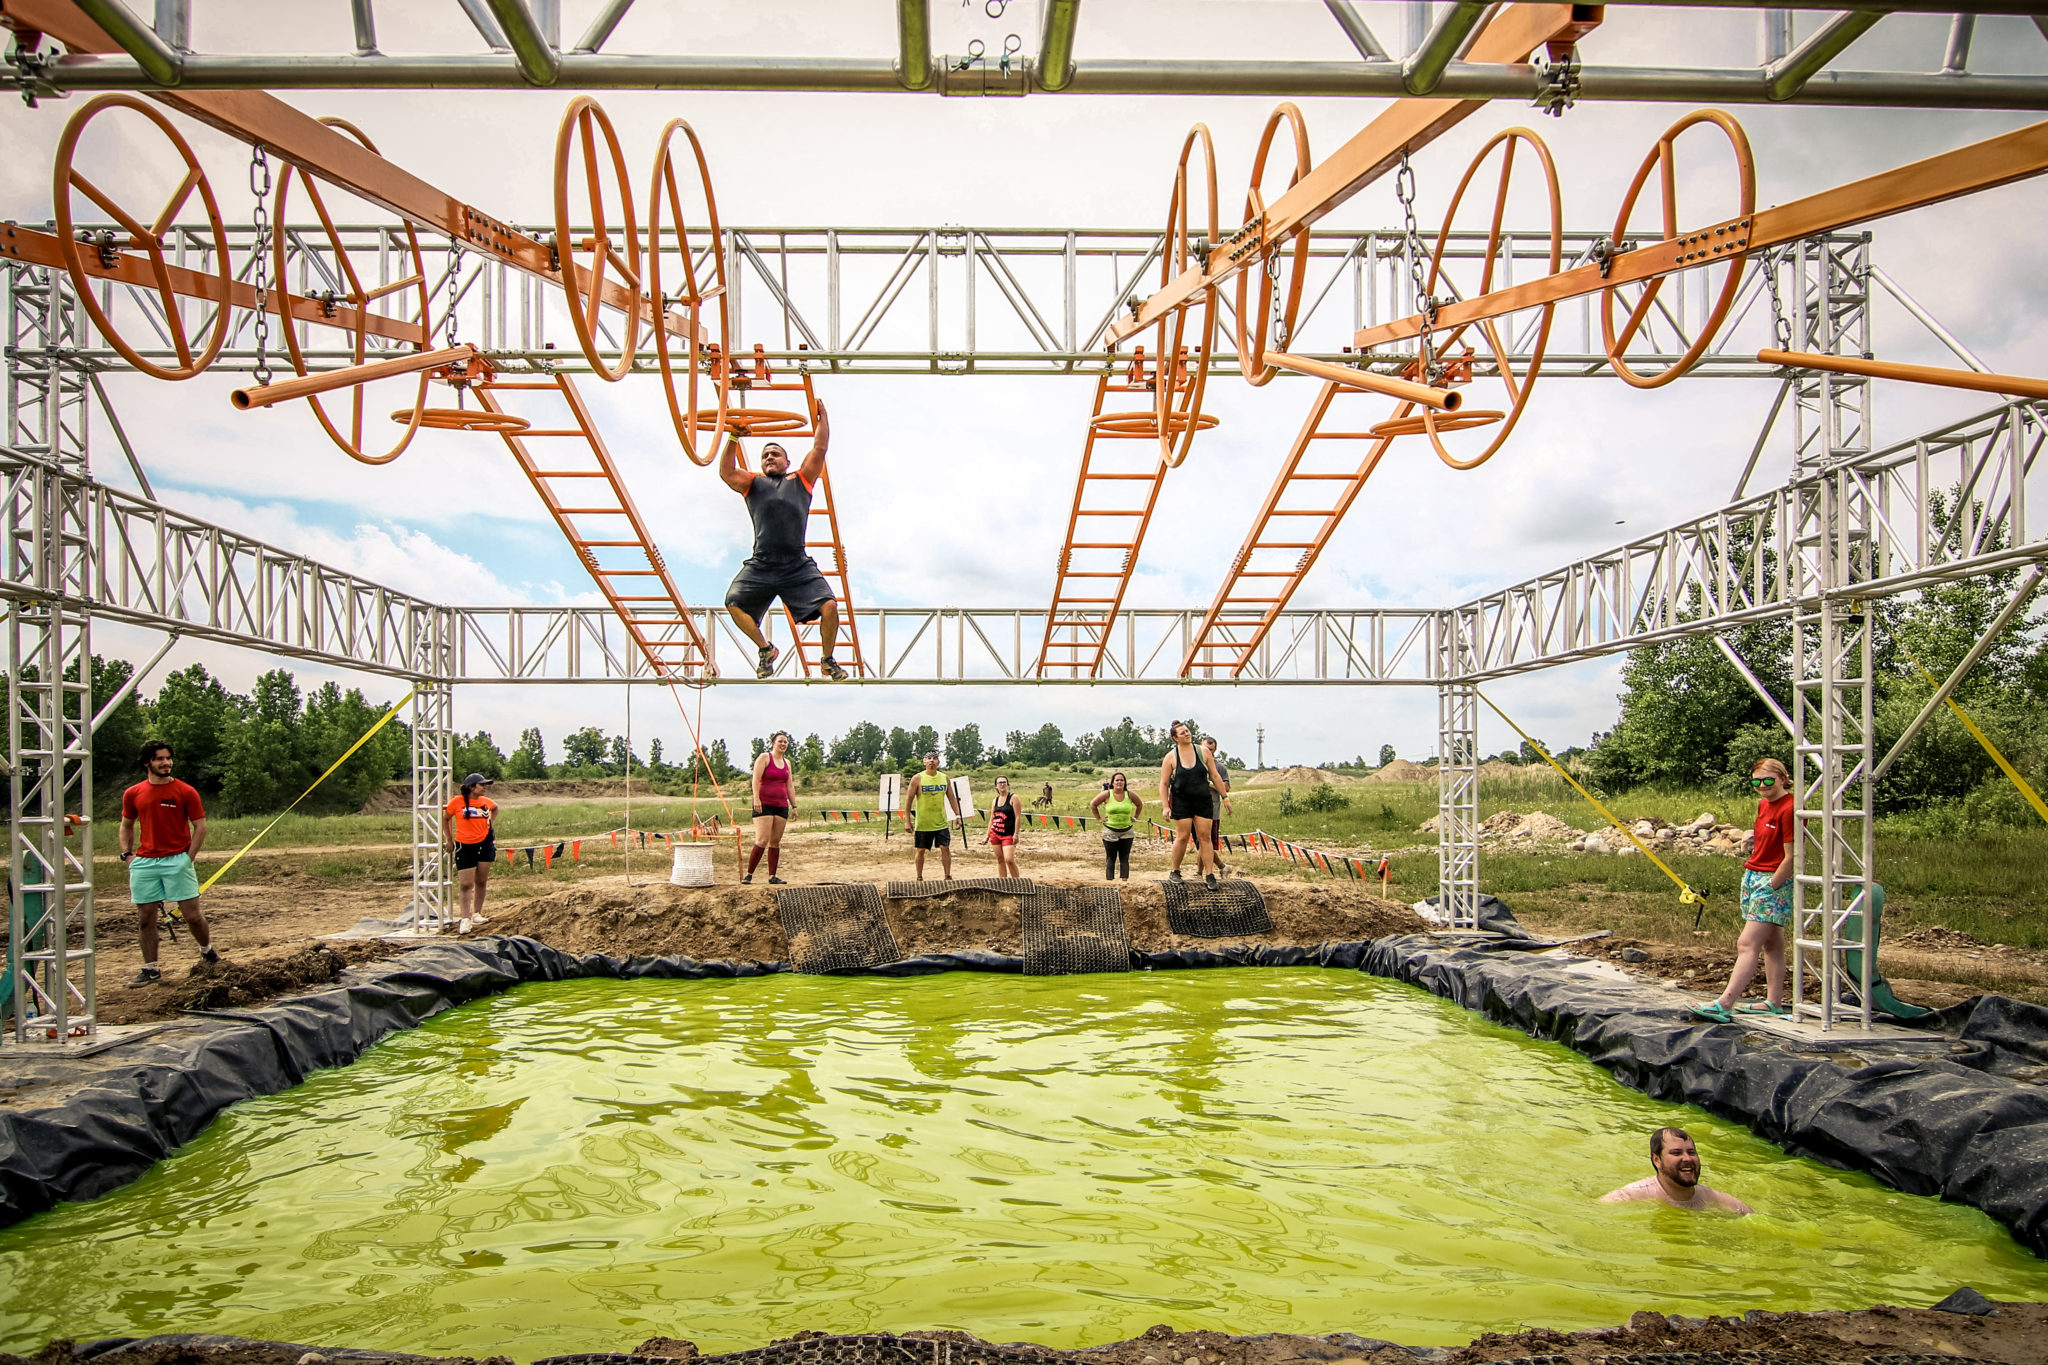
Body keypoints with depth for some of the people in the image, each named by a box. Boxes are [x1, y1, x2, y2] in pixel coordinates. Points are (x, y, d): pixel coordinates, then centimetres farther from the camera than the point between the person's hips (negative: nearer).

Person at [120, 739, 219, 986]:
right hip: (144, 862, 3)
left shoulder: (186, 792, -2)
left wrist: (187, 859, -5)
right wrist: (127, 854, 7)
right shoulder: (133, 794, 8)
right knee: (146, 917, 4)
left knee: (192, 914, -4)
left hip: (177, 860, -3)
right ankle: (150, 969, 15)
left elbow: (200, 827, 1)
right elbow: (126, 826, 20)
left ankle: (207, 950, 22)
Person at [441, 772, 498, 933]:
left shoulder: (486, 801, 3)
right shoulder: (457, 801, -8)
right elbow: (445, 819, 5)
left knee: (481, 881, 11)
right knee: (465, 884, -6)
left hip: (485, 843, 4)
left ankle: (477, 913, 24)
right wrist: (449, 839, 4)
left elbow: (495, 808, 27)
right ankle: (465, 919, -7)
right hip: (465, 846, -4)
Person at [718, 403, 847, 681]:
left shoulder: (801, 480, 19)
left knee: (829, 606, -17)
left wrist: (822, 416, 13)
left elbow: (819, 449, 11)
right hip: (760, 565, 1)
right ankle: (765, 649, 9)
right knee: (734, 604, -18)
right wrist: (733, 439, -1)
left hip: (799, 566, -1)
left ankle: (827, 659, 9)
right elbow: (726, 472, 3)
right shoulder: (753, 484, 20)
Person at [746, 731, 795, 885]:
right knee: (762, 840, -14)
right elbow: (756, 779, -9)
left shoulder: (787, 762, 18)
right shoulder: (764, 757, -1)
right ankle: (748, 875, -8)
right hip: (764, 805, -6)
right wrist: (756, 799, -19)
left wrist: (794, 805, 18)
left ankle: (772, 877, 9)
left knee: (775, 842, 5)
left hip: (781, 806, 6)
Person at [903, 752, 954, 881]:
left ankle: (948, 876, 5)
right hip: (923, 823, -2)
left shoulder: (944, 778, 5)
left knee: (945, 848, -3)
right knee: (921, 850, 5)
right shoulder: (918, 779, -6)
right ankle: (919, 878, 16)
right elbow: (908, 799, -4)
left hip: (941, 822, 2)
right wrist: (907, 820, -8)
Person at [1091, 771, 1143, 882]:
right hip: (1110, 831, -2)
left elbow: (1140, 804, 17)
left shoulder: (1130, 794, 0)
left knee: (1125, 858, 4)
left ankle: (1125, 879, 8)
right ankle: (1109, 880, 6)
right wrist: (1099, 818, 0)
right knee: (1111, 858, 2)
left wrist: (1135, 818, 10)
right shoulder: (1107, 794, -6)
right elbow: (1093, 804, 3)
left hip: (1127, 831, 2)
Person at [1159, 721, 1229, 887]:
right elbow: (1164, 784, 0)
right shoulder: (1170, 757, -2)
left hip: (1204, 801, 2)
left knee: (1205, 837, -1)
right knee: (1182, 837, -4)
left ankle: (1209, 874, 2)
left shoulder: (1203, 752, 3)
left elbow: (1215, 776, 9)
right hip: (1181, 802, -2)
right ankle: (1175, 872, 13)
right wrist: (1165, 806, -8)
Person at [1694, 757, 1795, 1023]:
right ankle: (1774, 1002, 16)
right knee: (1771, 944, 12)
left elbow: (1791, 857, -17)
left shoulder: (1790, 808, -16)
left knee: (1747, 944, -13)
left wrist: (1769, 886, -14)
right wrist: (1751, 875, 12)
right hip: (1752, 878, 9)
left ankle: (1724, 1004, -16)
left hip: (1774, 883, -9)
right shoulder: (1763, 805, 11)